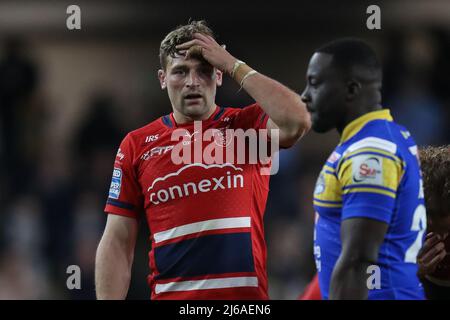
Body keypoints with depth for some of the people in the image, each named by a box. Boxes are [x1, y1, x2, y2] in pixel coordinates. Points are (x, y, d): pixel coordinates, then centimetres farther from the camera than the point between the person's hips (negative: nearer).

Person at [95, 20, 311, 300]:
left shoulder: (248, 126, 4)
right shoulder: (136, 145, 8)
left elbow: (296, 121, -19)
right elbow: (118, 243, 8)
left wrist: (233, 65, -8)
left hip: (246, 292, -1)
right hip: (168, 293, 1)